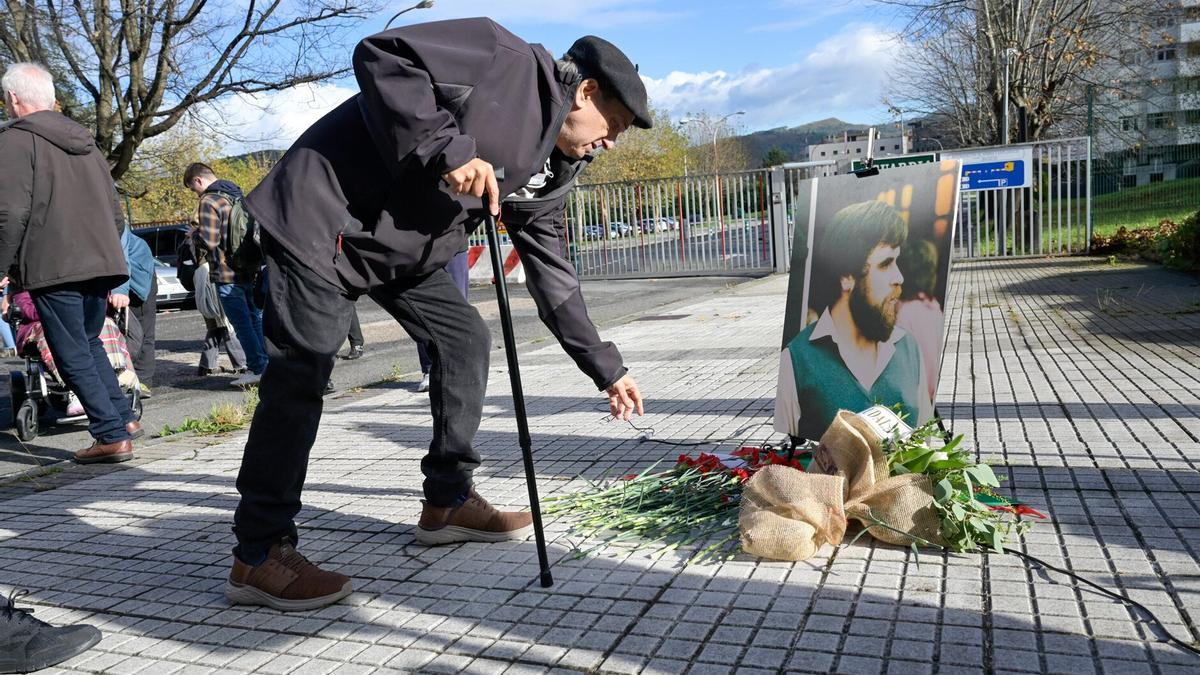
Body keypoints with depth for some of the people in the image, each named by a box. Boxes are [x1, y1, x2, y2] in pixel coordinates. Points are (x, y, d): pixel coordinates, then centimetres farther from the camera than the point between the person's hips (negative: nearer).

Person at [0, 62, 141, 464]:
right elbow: (115, 213, 20)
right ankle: (124, 417, 15)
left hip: (53, 268, -7)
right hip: (100, 265, 7)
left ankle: (112, 436, -2)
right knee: (88, 344, 20)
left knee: (73, 355, 0)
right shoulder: (84, 142, 19)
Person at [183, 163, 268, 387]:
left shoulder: (209, 202, -13)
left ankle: (258, 368, 0)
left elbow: (208, 242, -19)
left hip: (227, 274, -8)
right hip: (252, 270, 8)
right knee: (257, 318, 13)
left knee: (242, 323, -2)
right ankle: (269, 364, 18)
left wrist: (195, 234, 0)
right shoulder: (237, 194, 13)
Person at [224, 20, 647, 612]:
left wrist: (607, 369, 12)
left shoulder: (549, 172, 9)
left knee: (464, 338, 6)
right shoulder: (505, 61, -15)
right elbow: (382, 56, -22)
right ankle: (258, 556, -2)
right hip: (326, 214, -9)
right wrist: (446, 148, -28)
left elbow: (550, 271, 12)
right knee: (299, 377, -12)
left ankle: (448, 502, 18)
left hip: (403, 244, 9)